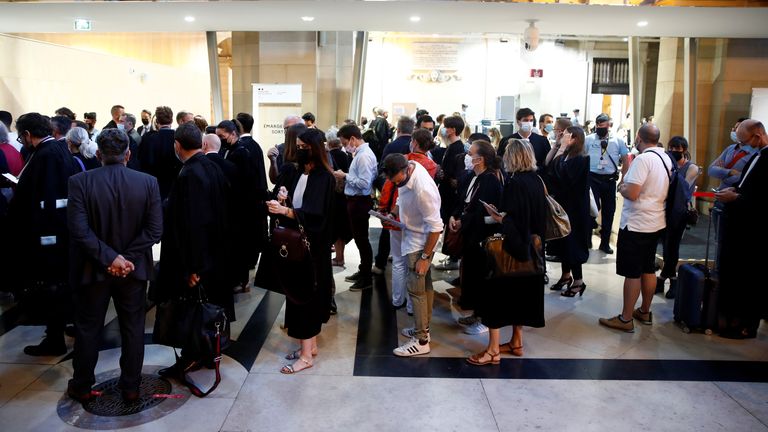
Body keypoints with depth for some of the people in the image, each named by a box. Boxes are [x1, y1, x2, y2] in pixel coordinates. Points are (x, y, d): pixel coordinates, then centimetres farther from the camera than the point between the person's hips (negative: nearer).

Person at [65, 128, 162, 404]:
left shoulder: (80, 182, -13)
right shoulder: (148, 182, -10)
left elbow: (79, 230, -19)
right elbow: (155, 230, -13)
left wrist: (110, 257, -15)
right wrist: (126, 258, -11)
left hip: (93, 268, 0)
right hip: (133, 268, 1)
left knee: (87, 329, 16)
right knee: (133, 329, 13)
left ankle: (82, 386, 32)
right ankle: (130, 387, 24)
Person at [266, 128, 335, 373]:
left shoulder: (323, 177, -16)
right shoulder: (300, 173, 9)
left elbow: (315, 214, -24)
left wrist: (284, 211, -33)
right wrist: (283, 201, -6)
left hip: (313, 245, -8)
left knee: (306, 295, -3)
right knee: (301, 293, 13)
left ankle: (306, 356, 7)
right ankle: (310, 344, 26)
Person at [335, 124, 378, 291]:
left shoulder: (364, 156, -20)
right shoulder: (361, 152, 9)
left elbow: (364, 183, -25)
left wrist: (345, 176, -16)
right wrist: (346, 176, 1)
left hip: (360, 202, -10)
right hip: (356, 200, 10)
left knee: (362, 239, 2)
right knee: (359, 238, 20)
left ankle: (367, 278, 16)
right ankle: (363, 271, 36)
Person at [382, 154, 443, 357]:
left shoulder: (422, 189, -32)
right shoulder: (405, 172, -7)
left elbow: (435, 227, -26)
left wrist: (424, 257, -21)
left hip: (421, 242, -9)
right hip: (413, 236, 9)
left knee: (415, 287, -3)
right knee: (424, 284, 18)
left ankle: (420, 341, 8)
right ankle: (423, 328, 32)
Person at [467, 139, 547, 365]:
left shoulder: (514, 183, -19)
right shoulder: (537, 181, 5)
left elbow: (512, 220, -24)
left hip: (512, 246, -9)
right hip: (530, 247, 9)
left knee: (496, 292, -1)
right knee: (521, 291, 17)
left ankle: (493, 350, 2)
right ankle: (516, 342, 28)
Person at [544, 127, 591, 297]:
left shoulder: (580, 159, -18)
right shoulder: (566, 155, 7)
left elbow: (559, 172, -29)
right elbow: (547, 166, 0)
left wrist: (562, 147, -25)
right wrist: (557, 145, -4)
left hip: (574, 208, -8)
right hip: (562, 204, 8)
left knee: (572, 242, -1)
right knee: (563, 241, 16)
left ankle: (578, 281, 10)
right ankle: (566, 275, 29)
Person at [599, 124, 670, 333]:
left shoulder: (643, 159, -19)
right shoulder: (665, 158, 8)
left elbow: (632, 193, -25)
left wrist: (621, 187, -5)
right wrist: (628, 180, 13)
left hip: (636, 224, -9)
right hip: (656, 222, 9)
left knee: (632, 273, -2)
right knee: (648, 269, 17)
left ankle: (626, 319, 5)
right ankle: (645, 312, 29)